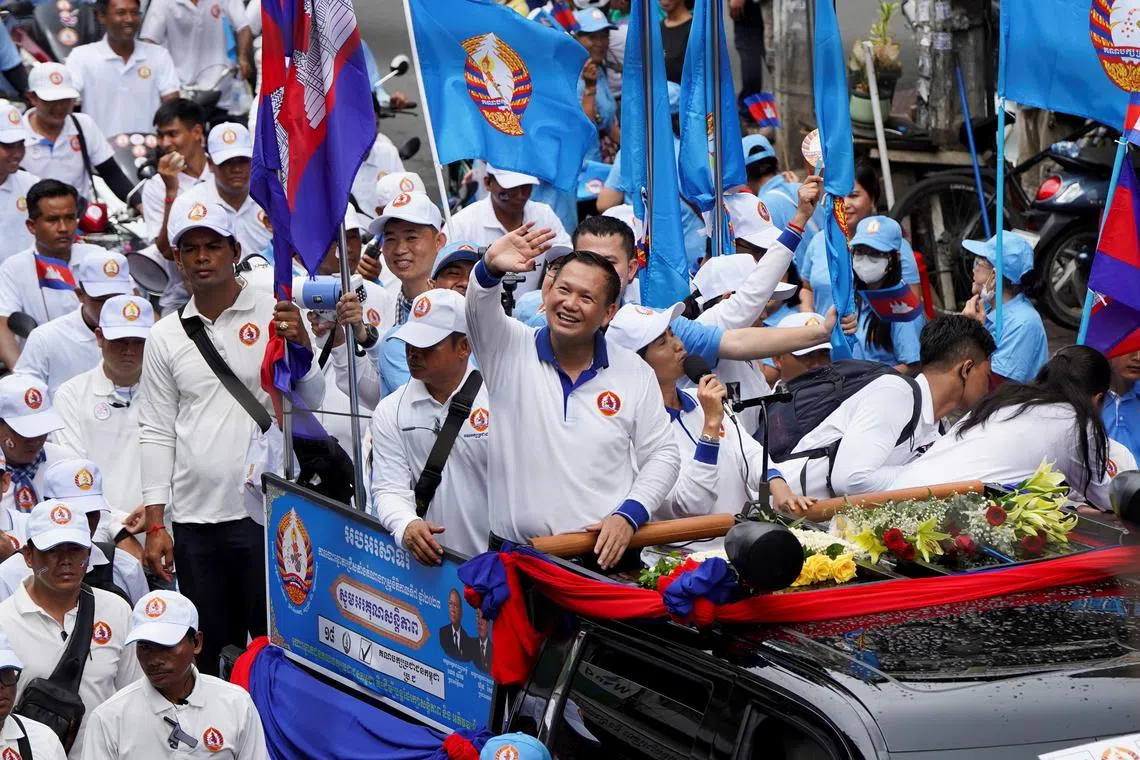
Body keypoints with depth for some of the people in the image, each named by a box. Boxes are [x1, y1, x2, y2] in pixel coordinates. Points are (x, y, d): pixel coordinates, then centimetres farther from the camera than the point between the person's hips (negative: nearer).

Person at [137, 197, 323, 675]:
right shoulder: (165, 337, 9)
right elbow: (156, 433, 9)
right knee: (206, 650, 9)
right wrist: (155, 523, 3)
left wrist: (301, 346, -29)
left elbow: (310, 401, -8)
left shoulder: (276, 319, 0)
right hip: (194, 520, 3)